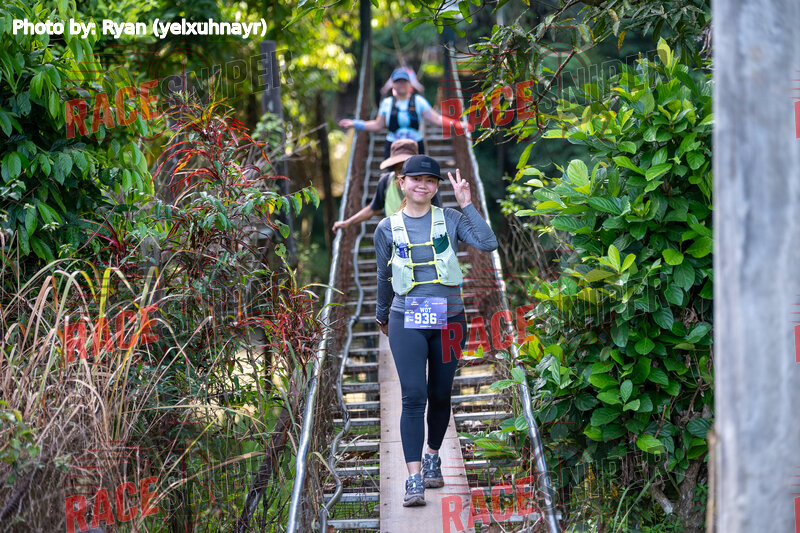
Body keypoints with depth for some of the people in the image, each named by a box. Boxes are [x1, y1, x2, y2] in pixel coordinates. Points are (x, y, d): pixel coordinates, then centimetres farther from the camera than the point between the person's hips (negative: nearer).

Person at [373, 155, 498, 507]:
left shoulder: (450, 219, 2)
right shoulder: (388, 228, 3)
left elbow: (488, 244, -13)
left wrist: (466, 204, -10)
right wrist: (382, 316, 25)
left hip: (449, 320, 1)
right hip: (407, 321, -1)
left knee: (440, 395, 10)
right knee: (414, 396, -12)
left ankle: (433, 457, 33)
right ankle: (414, 479, -14)